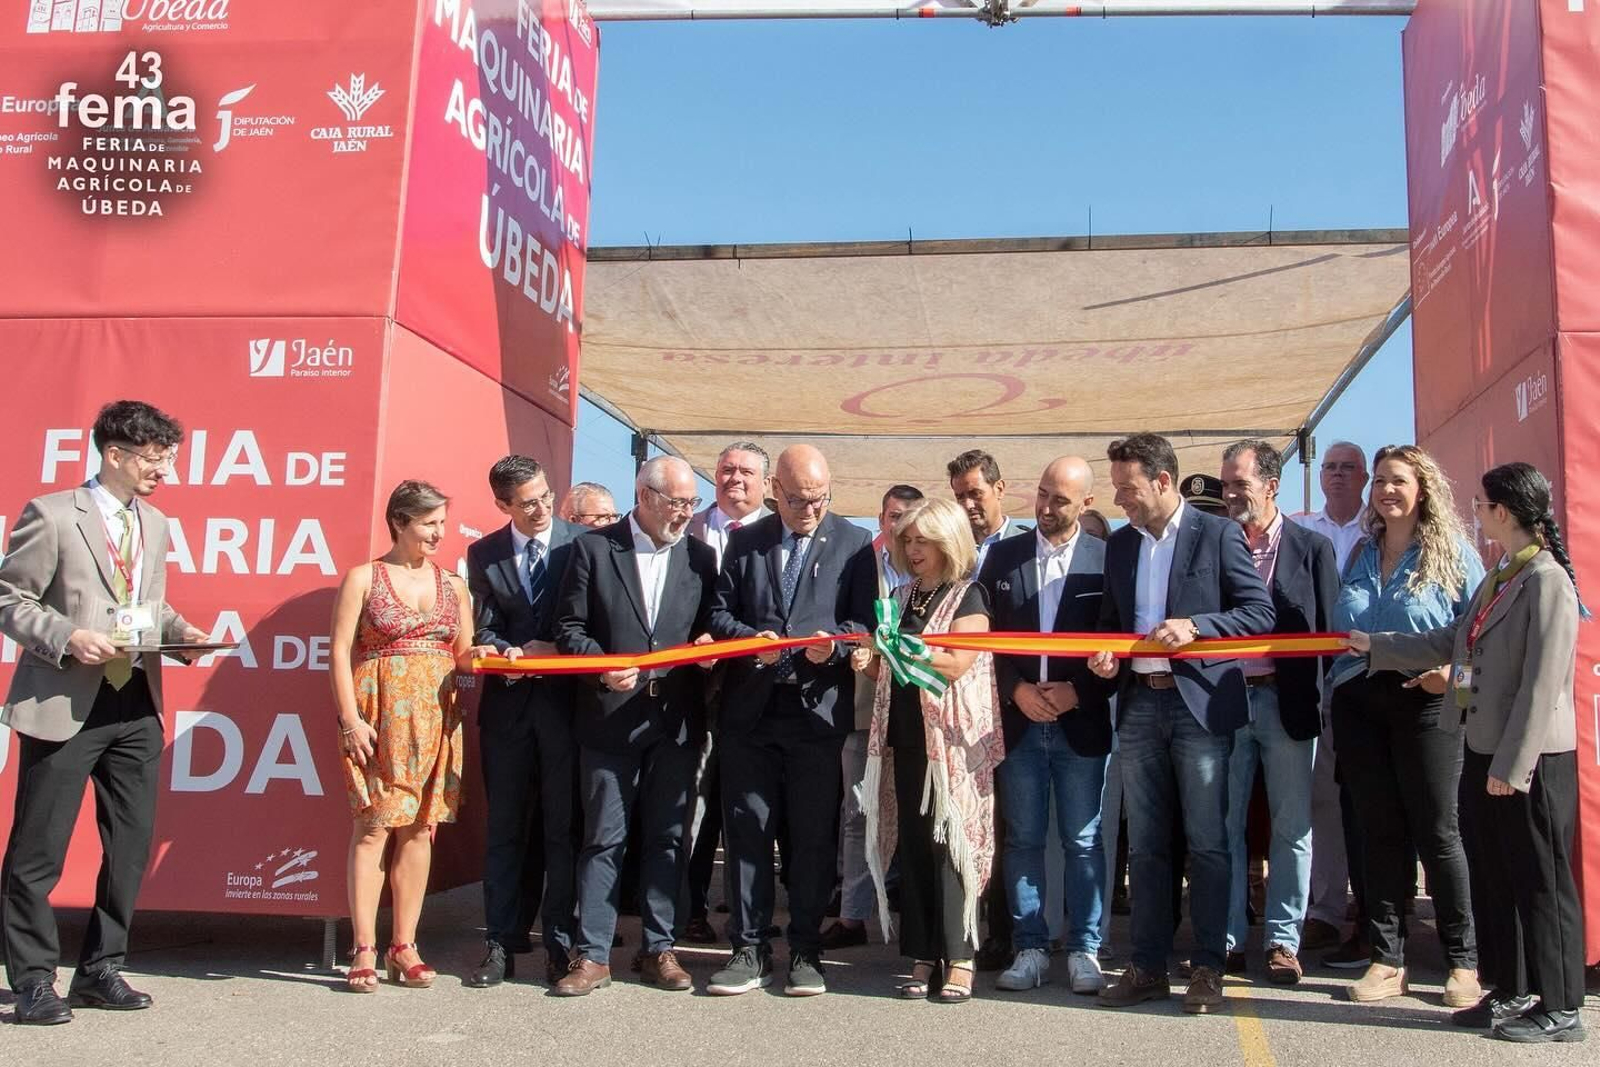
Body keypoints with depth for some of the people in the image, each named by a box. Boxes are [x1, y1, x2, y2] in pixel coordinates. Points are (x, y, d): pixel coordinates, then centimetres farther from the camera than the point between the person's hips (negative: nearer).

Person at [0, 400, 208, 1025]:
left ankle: (100, 970, 23)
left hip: (137, 705, 6)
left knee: (131, 846, 10)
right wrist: (68, 638, -20)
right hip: (65, 705, -6)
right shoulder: (52, 515, -6)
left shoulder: (155, 525, 14)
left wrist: (178, 630, 2)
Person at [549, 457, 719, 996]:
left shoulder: (700, 557, 8)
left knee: (667, 837, 9)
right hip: (610, 715, -2)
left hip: (677, 718, 3)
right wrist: (602, 668, -17)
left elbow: (711, 627, 12)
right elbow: (570, 628, -1)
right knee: (603, 838, 4)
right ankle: (592, 955, 12)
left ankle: (659, 949, 20)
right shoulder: (592, 548, 1)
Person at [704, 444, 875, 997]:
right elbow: (718, 612, 7)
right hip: (750, 708, 2)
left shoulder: (854, 543, 4)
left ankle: (805, 951, 18)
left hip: (819, 708, -2)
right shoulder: (744, 541, 10)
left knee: (814, 836, 5)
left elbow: (865, 621, 1)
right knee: (746, 829, 6)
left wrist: (834, 640, -19)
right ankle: (750, 950, 17)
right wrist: (750, 638, -12)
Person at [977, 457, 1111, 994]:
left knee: (1083, 842, 6)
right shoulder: (1003, 555, 5)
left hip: (1081, 722, -2)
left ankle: (1084, 950, 16)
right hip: (1019, 721, 2)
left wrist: (1078, 691, -12)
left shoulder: (1105, 559, -1)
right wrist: (1017, 690, -8)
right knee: (1023, 840, 7)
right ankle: (1030, 948, 17)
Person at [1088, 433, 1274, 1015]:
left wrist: (1194, 626, -18)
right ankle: (1148, 966, 17)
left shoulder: (1218, 534, -3)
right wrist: (1104, 654, 0)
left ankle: (1208, 968, 12)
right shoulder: (1119, 544, 13)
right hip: (1140, 705, 5)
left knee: (1207, 844, 1)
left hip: (1200, 705, -5)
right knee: (1145, 845, 8)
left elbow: (1260, 612, -5)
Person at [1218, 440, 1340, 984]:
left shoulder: (1311, 547, 2)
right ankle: (1227, 938, 16)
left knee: (1292, 827, 6)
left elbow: (1328, 631, -1)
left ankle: (1283, 940, 18)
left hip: (1287, 700, -1)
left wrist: (1328, 705, -8)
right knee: (1224, 825, 6)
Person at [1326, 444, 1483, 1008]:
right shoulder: (1360, 555, 15)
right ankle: (1386, 959, 13)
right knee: (1379, 830, 7)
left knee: (1436, 829, 0)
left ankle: (1464, 961, 13)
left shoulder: (1453, 552, 2)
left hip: (1423, 702, -4)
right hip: (1359, 704, 4)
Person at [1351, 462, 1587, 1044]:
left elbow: (1542, 682, -20)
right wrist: (1373, 646, 21)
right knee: (1491, 876, 14)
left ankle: (1560, 1008, 13)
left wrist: (1512, 764, -20)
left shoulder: (1547, 581, -15)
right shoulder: (1498, 580, 13)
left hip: (1531, 758, -9)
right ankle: (1511, 992, 26)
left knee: (1540, 881, 1)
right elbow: (1448, 643, 18)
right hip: (1484, 750, 9)